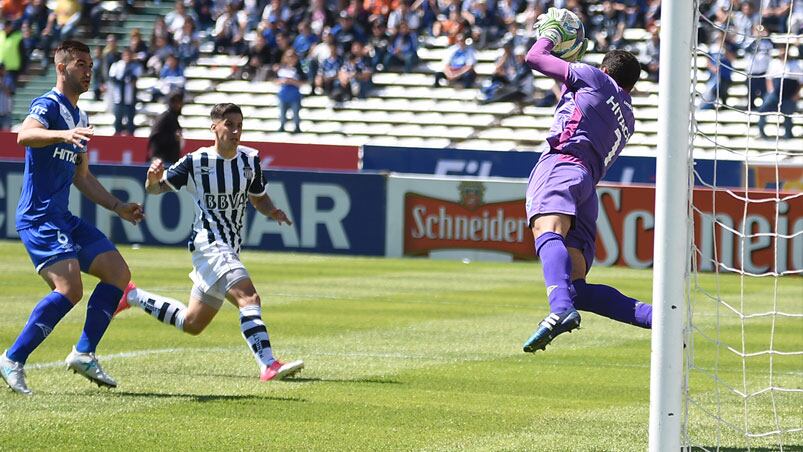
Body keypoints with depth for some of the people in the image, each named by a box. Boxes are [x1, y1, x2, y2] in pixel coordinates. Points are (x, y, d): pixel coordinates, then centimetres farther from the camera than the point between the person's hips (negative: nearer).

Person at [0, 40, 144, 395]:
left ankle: (84, 353, 6)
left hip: (64, 219, 10)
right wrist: (63, 134, -49)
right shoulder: (48, 105, -9)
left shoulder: (80, 119, 19)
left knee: (118, 273, 5)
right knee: (70, 289, -22)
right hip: (38, 218, -10)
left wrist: (118, 207, 23)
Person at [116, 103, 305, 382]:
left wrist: (272, 211, -5)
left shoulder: (250, 160, 5)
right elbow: (155, 189, 1)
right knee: (249, 298, -28)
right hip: (209, 245, -7)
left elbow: (258, 198, 18)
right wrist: (153, 178, -24)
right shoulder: (196, 162, -8)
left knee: (191, 324, 16)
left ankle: (132, 296, 34)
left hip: (230, 250, 7)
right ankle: (269, 366, -37)